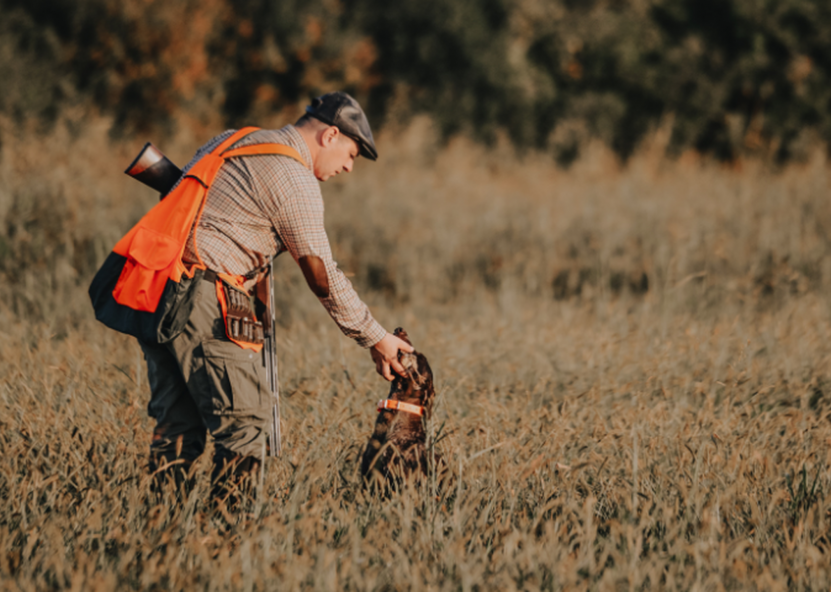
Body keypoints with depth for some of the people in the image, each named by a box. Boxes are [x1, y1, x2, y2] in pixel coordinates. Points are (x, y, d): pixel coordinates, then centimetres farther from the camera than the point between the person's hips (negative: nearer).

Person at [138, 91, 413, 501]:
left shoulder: (235, 141, 22)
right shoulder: (295, 179, -5)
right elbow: (323, 278, -4)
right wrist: (376, 339, 4)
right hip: (198, 294, -9)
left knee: (178, 418, 13)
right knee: (245, 415, -4)